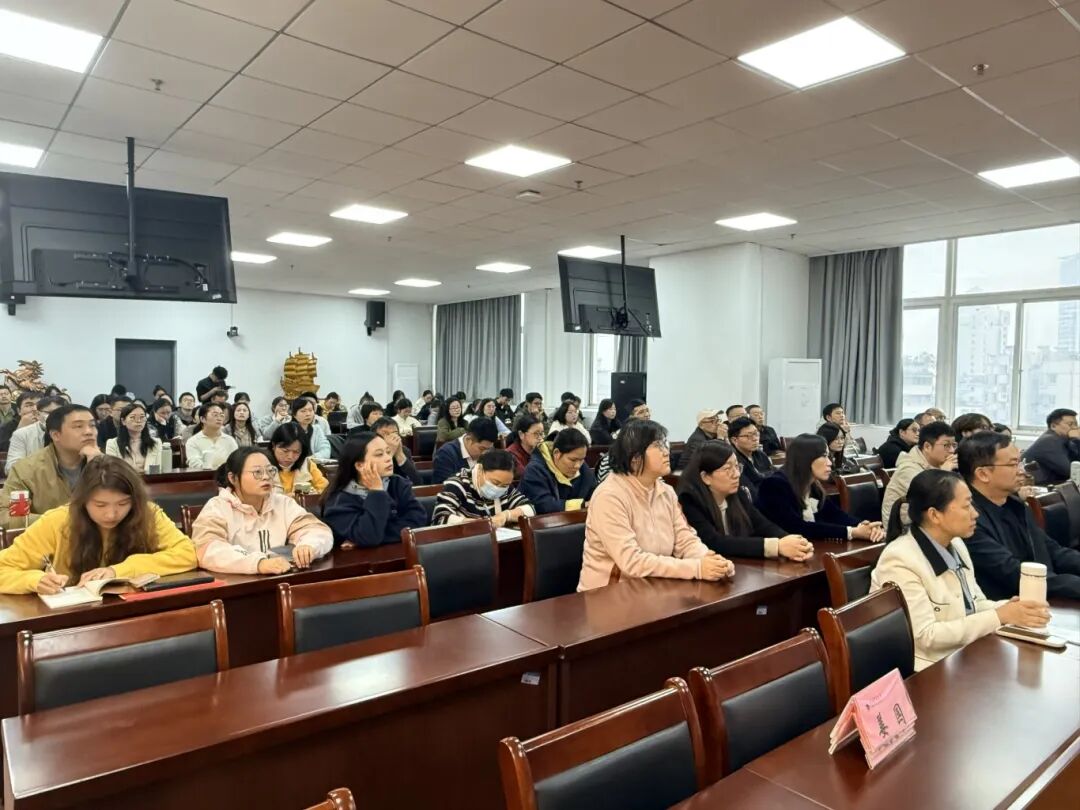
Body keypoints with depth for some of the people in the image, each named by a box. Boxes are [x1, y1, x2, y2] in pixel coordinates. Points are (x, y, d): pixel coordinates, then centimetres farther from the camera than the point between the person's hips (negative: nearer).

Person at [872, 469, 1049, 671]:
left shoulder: (956, 545, 4)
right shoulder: (900, 561, -22)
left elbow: (974, 606, 11)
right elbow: (925, 636, -23)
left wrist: (1007, 609, -10)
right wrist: (999, 616, -21)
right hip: (929, 668, -8)